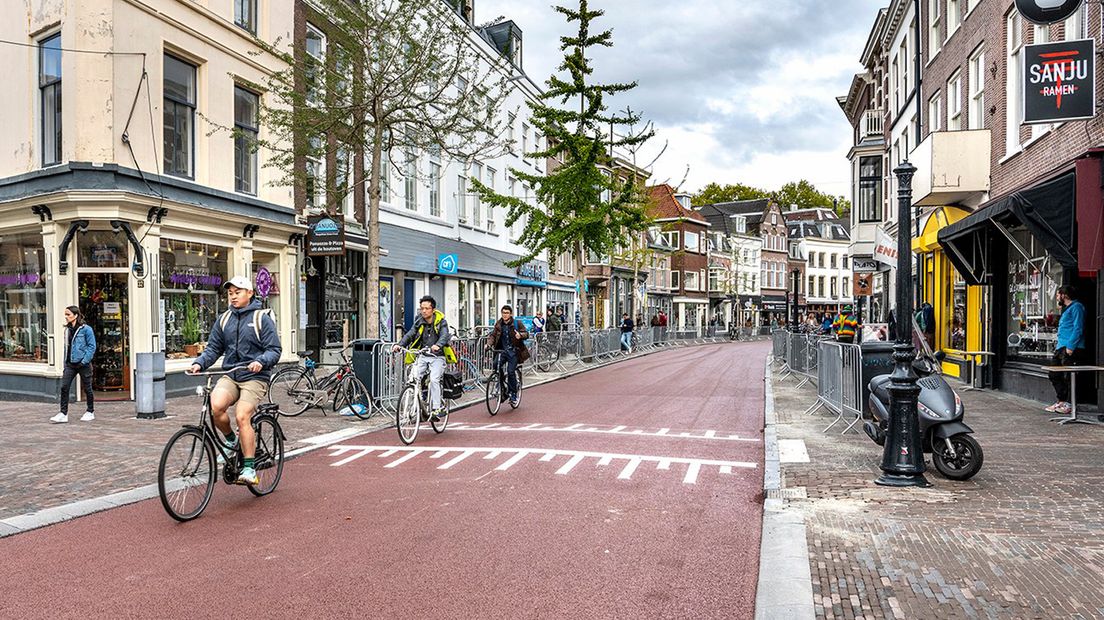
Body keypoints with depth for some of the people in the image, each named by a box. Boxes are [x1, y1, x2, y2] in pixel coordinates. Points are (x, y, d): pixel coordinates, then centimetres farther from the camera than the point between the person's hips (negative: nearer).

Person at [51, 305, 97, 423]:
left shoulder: (86, 329, -9)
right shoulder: (67, 330, 10)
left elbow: (92, 347, -10)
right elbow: (67, 347, 15)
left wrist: (84, 361, -16)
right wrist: (65, 365, 11)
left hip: (83, 364, -5)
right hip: (70, 364, 6)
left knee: (87, 388, 6)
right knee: (64, 387, -4)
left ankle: (90, 412, 19)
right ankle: (64, 414, 0)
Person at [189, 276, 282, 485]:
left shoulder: (262, 319, 0)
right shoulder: (223, 320, 14)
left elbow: (275, 349, -5)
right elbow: (213, 348, 14)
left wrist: (260, 361, -24)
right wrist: (199, 363, -5)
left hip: (254, 377, -4)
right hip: (230, 376, 4)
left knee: (242, 416, -21)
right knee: (216, 406, -24)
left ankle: (249, 469, -10)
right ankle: (231, 441, 6)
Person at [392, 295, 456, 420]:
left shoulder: (441, 322, -5)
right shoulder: (419, 322, 6)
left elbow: (444, 336, -21)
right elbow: (410, 334, -5)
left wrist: (437, 345, -43)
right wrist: (400, 345, -24)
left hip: (437, 357, -3)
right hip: (422, 356, 3)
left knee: (434, 379, -22)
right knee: (413, 378, -16)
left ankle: (436, 409, -14)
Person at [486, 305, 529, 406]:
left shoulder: (517, 323, -1)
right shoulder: (498, 324, 9)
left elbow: (526, 334, -3)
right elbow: (493, 335, 8)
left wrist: (520, 335, -26)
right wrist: (489, 344, -11)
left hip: (513, 351, -3)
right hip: (502, 350, 3)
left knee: (511, 372, -12)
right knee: (496, 365, -21)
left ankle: (513, 395, 3)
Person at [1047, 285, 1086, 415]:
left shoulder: (1076, 307, -7)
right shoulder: (1067, 309, 23)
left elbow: (1078, 329, -16)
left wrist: (1070, 346, -21)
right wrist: (1058, 344, 19)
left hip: (1071, 349, -10)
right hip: (1061, 348, 10)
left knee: (1068, 377, -8)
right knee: (1055, 375, 11)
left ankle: (1069, 404, -4)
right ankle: (1061, 401, 17)